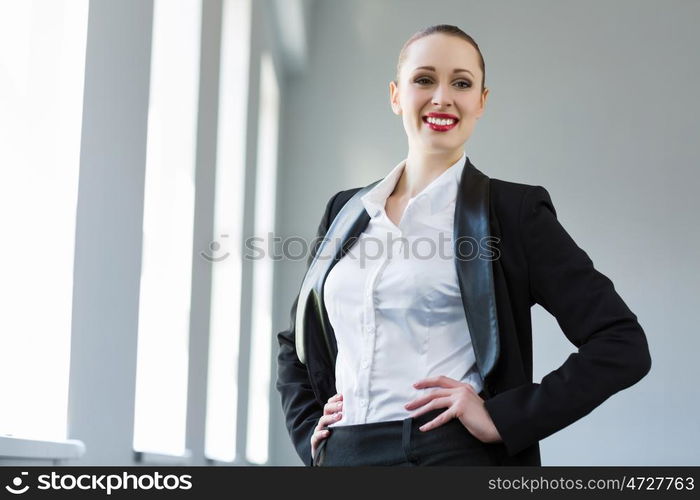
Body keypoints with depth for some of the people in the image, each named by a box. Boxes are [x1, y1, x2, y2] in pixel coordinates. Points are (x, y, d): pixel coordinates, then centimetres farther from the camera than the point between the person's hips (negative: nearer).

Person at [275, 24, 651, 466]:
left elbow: (623, 345, -8)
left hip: (452, 455, -4)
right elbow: (296, 342, 22)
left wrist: (502, 418, -13)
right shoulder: (346, 210, 11)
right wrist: (312, 432, 6)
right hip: (342, 455, 4)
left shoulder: (512, 209, -3)